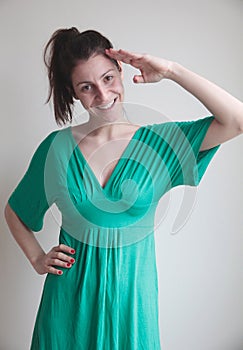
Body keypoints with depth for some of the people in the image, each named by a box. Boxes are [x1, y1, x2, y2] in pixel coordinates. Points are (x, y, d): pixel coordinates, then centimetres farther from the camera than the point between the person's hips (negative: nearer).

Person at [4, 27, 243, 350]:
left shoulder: (158, 143, -9)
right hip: (71, 290, 1)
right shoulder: (57, 148, -7)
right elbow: (14, 211, 8)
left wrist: (171, 71, -21)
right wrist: (37, 259, -2)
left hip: (131, 289, 0)